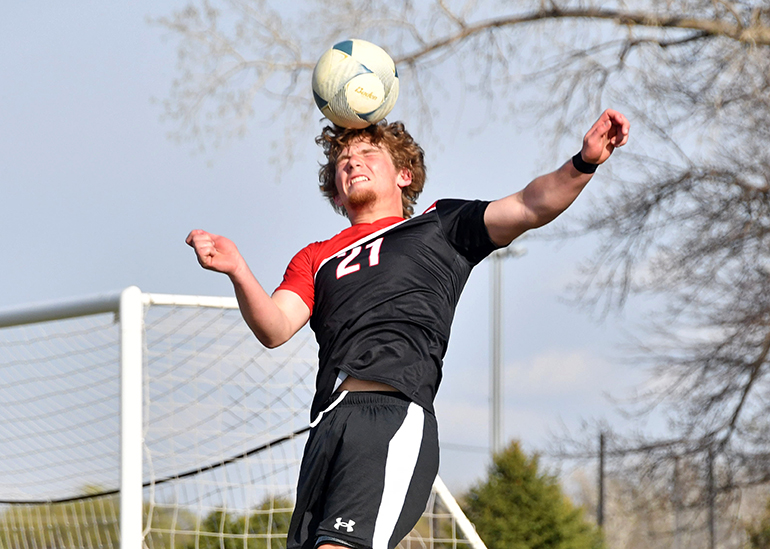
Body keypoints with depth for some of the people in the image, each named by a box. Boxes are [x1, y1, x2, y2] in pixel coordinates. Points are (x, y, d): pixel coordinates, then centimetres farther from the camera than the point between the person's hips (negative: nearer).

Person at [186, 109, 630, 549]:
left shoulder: (440, 227, 23)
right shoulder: (315, 259, 29)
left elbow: (531, 207, 11)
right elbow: (274, 328, 11)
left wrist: (584, 163, -7)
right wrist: (239, 272, -8)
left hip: (397, 413, -4)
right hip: (328, 423, 5)